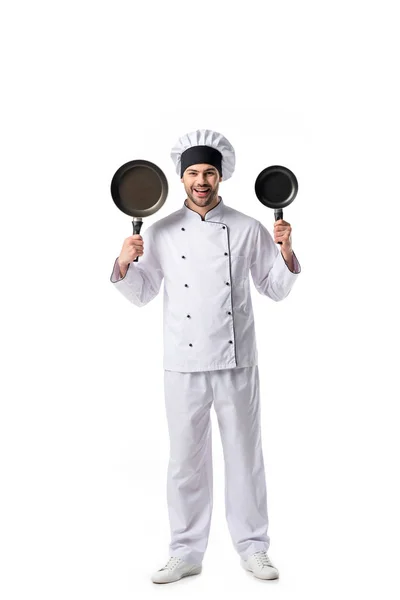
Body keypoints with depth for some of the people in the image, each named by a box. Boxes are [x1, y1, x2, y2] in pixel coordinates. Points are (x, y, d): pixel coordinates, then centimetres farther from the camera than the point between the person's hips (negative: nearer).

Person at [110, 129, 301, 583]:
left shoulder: (248, 229, 2)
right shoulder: (160, 232, 4)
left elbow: (276, 290, 6)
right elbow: (141, 294, 8)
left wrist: (286, 251, -10)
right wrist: (124, 263, -10)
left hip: (237, 361, 0)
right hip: (184, 363, 1)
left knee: (244, 453, 10)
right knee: (186, 458, 9)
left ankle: (253, 548, 27)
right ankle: (186, 552, 25)